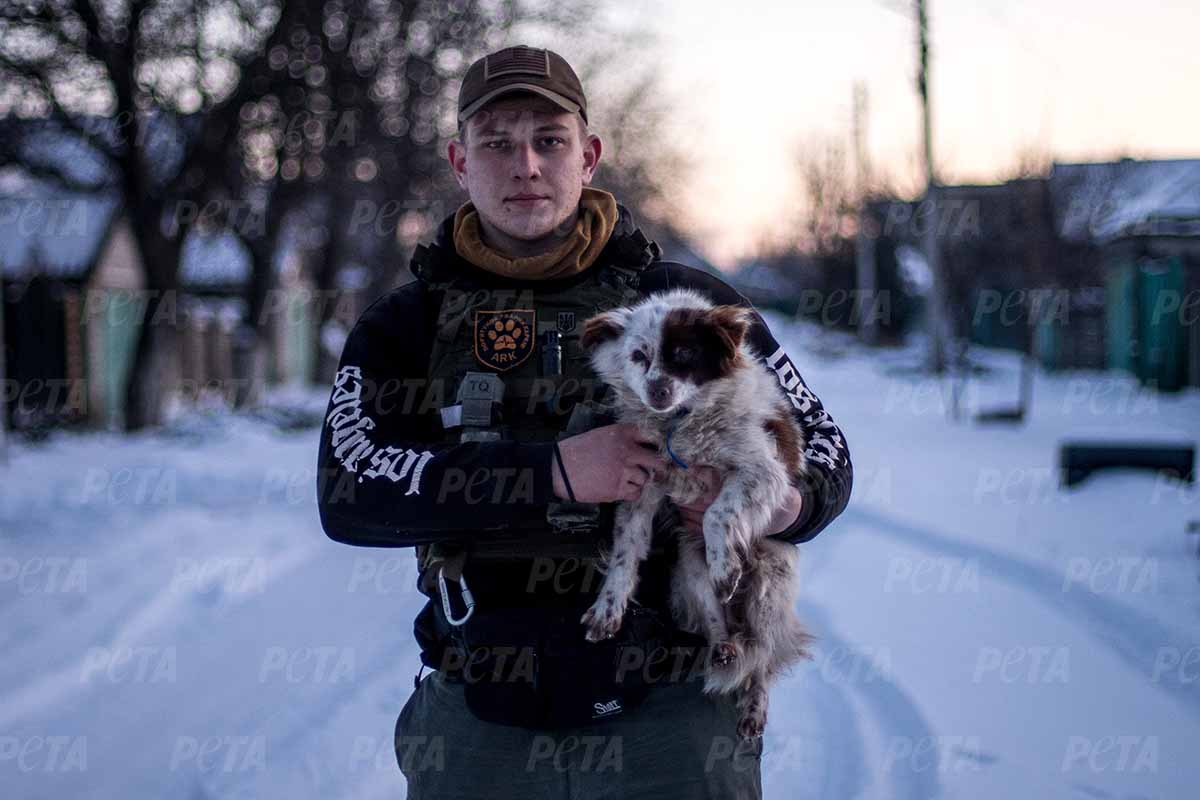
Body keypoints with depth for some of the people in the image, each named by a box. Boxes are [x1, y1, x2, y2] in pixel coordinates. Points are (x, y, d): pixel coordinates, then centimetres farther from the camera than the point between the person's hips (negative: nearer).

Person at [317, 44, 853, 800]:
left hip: (668, 715, 0)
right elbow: (348, 490, -12)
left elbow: (824, 446, 9)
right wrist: (554, 473, -22)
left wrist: (787, 502, -15)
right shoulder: (406, 326, 4)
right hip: (480, 725, 0)